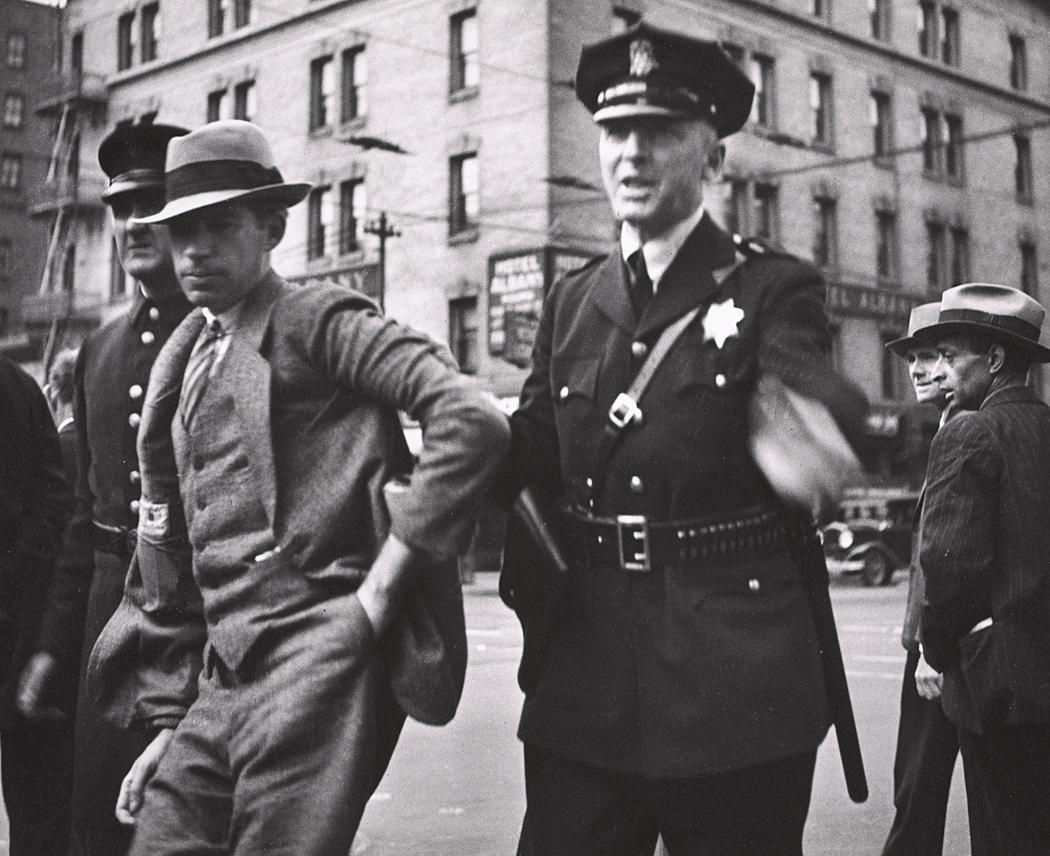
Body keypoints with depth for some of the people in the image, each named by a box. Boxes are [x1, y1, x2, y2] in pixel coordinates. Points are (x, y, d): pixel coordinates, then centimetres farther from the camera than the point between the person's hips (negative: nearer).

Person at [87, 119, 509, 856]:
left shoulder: (317, 322, -4)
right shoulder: (188, 367, 17)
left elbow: (473, 420, -18)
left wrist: (382, 583, -16)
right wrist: (167, 719, 18)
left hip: (318, 664, -7)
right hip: (225, 680, 7)